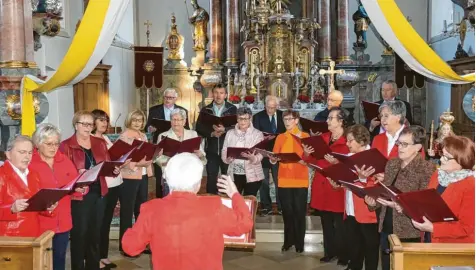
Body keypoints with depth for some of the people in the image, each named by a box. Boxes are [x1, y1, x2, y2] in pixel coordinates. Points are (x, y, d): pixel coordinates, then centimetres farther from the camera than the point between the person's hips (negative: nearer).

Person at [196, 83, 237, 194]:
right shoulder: (205, 110, 7)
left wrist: (224, 130, -23)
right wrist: (211, 133, -16)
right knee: (211, 179, 4)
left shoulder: (232, 109, 2)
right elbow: (199, 128, 0)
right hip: (211, 150, 1)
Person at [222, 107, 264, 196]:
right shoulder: (230, 133, 9)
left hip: (252, 175, -2)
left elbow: (259, 155, -8)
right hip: (234, 175, 2)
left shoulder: (258, 134, 0)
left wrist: (252, 158, -29)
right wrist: (227, 158, -15)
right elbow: (224, 152, 7)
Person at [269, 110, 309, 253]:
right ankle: (288, 240, 18)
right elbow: (273, 160, 4)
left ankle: (299, 242, 11)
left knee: (299, 212, 1)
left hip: (300, 180, -2)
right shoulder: (280, 137, 8)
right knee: (287, 212, 6)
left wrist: (302, 159, -23)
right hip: (284, 180, 2)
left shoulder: (305, 136, 2)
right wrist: (272, 158, -17)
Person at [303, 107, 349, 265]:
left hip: (337, 187, -6)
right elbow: (314, 161, 13)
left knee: (339, 224, 0)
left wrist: (335, 162, -26)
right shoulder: (322, 137, 12)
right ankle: (330, 252, 25)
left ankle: (343, 255, 13)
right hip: (321, 186, 6)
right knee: (326, 222, 13)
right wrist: (307, 154, -6)